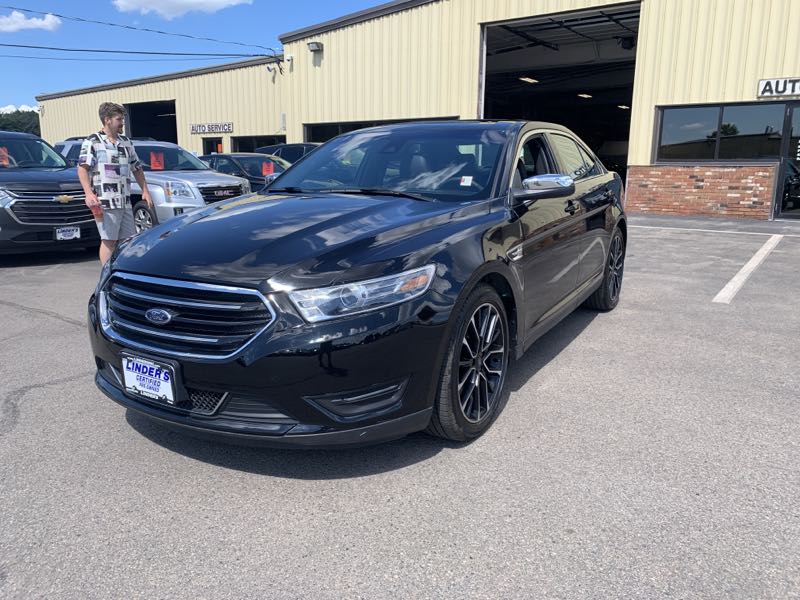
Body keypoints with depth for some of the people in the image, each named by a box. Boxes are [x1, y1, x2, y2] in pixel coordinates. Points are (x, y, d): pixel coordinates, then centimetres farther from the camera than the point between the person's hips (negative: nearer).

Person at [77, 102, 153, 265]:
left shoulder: (125, 142, 17)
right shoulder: (92, 142, -2)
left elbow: (137, 168, 24)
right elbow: (82, 168, -11)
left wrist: (145, 190, 15)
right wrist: (89, 193, -24)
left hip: (125, 202, 6)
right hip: (105, 202, -6)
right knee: (109, 241, -4)